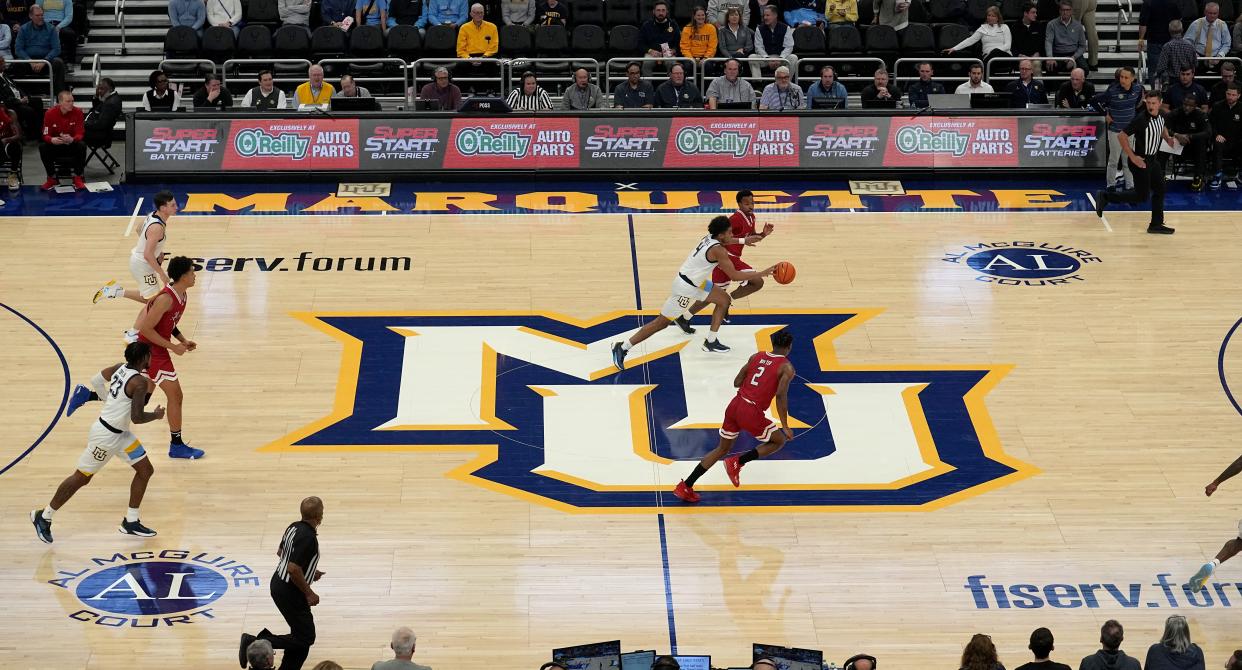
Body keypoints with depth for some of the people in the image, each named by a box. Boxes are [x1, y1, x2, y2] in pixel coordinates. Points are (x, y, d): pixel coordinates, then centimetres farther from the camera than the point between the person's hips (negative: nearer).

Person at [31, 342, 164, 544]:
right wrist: (156, 415, -8)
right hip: (105, 435, -9)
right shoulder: (140, 382, -25)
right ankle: (43, 517, 19)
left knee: (145, 470, 10)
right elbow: (137, 417, -27)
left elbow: (96, 379, 11)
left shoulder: (121, 368, 0)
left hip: (120, 433, 9)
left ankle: (131, 522, 18)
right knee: (81, 478, 5)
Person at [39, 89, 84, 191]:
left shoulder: (77, 112, -13)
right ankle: (51, 178, -10)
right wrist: (52, 140, -37)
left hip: (72, 145, 0)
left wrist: (72, 139, -37)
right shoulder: (50, 113, -12)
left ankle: (77, 178, -15)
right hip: (55, 145, 0)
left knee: (82, 145, -31)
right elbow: (46, 135, -11)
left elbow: (80, 134, -13)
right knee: (42, 147, -27)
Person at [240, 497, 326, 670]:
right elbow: (293, 569, -30)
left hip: (279, 584, 10)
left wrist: (310, 572, 23)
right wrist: (309, 593, -17)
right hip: (290, 593, -10)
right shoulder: (308, 538, -25)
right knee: (306, 638, -2)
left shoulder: (294, 527, 3)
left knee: (300, 633, 17)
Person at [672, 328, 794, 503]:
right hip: (752, 413, -6)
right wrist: (785, 426, -8)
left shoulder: (756, 357, 13)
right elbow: (781, 396, -13)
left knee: (722, 449, 20)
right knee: (779, 440, 18)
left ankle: (685, 487, 15)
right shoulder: (787, 367, -4)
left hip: (735, 405, 6)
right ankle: (737, 462, 3)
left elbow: (737, 382, 14)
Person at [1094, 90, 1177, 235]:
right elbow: (1122, 136, -23)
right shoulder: (1141, 119, -25)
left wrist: (1168, 138, 4)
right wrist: (1132, 157, -23)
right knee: (1142, 196, -4)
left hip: (1153, 159, 8)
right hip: (1141, 161, -8)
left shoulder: (1161, 116, -1)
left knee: (1160, 190, 10)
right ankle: (1105, 197, 3)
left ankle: (1156, 224, 19)